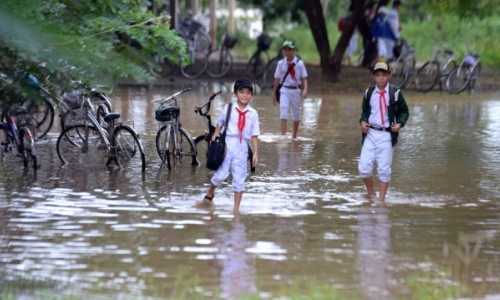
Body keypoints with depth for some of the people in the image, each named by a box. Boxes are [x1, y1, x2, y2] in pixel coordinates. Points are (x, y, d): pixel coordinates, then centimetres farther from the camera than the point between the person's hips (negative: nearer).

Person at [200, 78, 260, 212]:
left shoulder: (253, 113, 1)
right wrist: (215, 134, -1)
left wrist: (256, 153, 2)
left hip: (242, 147, 1)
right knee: (221, 174, -4)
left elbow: (254, 135, 3)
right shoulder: (228, 108, 0)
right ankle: (210, 194, 26)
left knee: (239, 179, 4)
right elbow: (220, 122, 14)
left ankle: (236, 208, 11)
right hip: (227, 145, -1)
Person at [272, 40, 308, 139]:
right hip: (284, 90, 0)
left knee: (296, 114, 12)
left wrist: (305, 90, -21)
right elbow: (277, 79, 6)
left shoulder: (299, 63, -4)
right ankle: (283, 136, -21)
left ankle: (294, 136, 28)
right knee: (283, 113, -16)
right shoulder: (281, 63, 0)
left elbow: (304, 78, -4)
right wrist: (274, 94, 9)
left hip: (296, 90, 0)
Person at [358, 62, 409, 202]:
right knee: (364, 167, -2)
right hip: (370, 133, 2)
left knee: (384, 169, 2)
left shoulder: (395, 94, -3)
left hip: (387, 135, -2)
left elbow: (404, 111, 6)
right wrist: (362, 121, -1)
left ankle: (381, 199, 13)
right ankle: (371, 194, 20)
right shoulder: (369, 93, 5)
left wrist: (400, 123, -12)